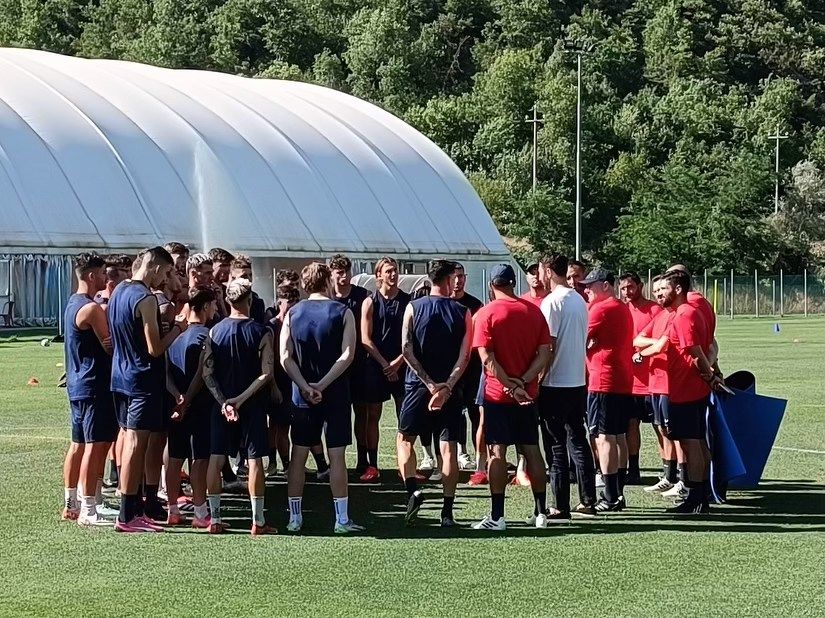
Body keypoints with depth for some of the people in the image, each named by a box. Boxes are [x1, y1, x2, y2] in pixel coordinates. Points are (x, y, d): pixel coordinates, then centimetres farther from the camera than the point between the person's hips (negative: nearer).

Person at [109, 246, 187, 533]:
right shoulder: (146, 298, -18)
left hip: (121, 377, 9)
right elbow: (155, 348, -20)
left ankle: (134, 507, 20)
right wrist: (177, 328, -5)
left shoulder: (119, 291, 10)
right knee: (136, 445, -6)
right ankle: (127, 516, -4)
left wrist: (167, 325, 16)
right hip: (143, 380, -9)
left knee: (131, 442, 14)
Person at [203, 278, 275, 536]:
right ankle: (258, 522, 1)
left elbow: (207, 373, -5)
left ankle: (214, 519, 8)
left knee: (216, 459, 7)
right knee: (254, 459, 0)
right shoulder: (262, 333, -7)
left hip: (222, 404, 3)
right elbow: (266, 374, -15)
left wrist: (223, 401, -9)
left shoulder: (214, 331, 1)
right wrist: (242, 398, -14)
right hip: (252, 406, -2)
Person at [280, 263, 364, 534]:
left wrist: (306, 387, -10)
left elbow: (286, 358, -6)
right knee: (336, 456, 0)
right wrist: (322, 385, -15)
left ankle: (295, 518, 11)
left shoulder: (293, 313, 3)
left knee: (298, 455, 9)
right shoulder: (343, 312, -4)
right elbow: (347, 355, -14)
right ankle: (342, 519, 1)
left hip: (302, 396, 2)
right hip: (335, 395, -2)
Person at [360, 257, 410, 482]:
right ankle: (372, 466, 5)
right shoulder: (370, 303, 1)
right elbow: (366, 339, -3)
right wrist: (385, 364, -10)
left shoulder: (407, 301, 5)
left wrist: (397, 362, -9)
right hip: (376, 366, -1)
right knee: (373, 415, 1)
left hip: (401, 365, 1)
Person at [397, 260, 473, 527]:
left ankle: (413, 490, -9)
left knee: (404, 439, 13)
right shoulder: (463, 313, 0)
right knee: (448, 447, 3)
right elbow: (464, 355, -9)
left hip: (418, 385, 0)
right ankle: (447, 512, -1)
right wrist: (446, 387, -13)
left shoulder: (413, 308, 0)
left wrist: (430, 384, -8)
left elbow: (407, 350, -7)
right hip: (450, 388, 1)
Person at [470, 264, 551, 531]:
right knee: (532, 450, 9)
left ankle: (497, 516, -3)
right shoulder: (534, 311, 5)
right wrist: (523, 382, -9)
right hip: (527, 394, 4)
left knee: (497, 451, -2)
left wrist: (510, 385, -13)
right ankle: (541, 513, 13)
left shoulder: (486, 314, -8)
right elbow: (545, 353, -2)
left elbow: (487, 359, -16)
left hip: (497, 394, -4)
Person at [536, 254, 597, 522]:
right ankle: (588, 502, 18)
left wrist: (538, 379, -12)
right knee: (578, 442, 15)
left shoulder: (552, 301, -13)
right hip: (579, 381, 8)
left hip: (556, 384, -8)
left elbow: (548, 346, -17)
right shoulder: (580, 301, 11)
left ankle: (562, 507, -2)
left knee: (557, 445, -3)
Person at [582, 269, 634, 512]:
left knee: (604, 437, -8)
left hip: (603, 381, -9)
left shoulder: (600, 309, -11)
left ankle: (610, 498, -10)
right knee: (619, 436, 13)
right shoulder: (624, 309, 17)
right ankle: (619, 494, 17)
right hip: (624, 381, 9)